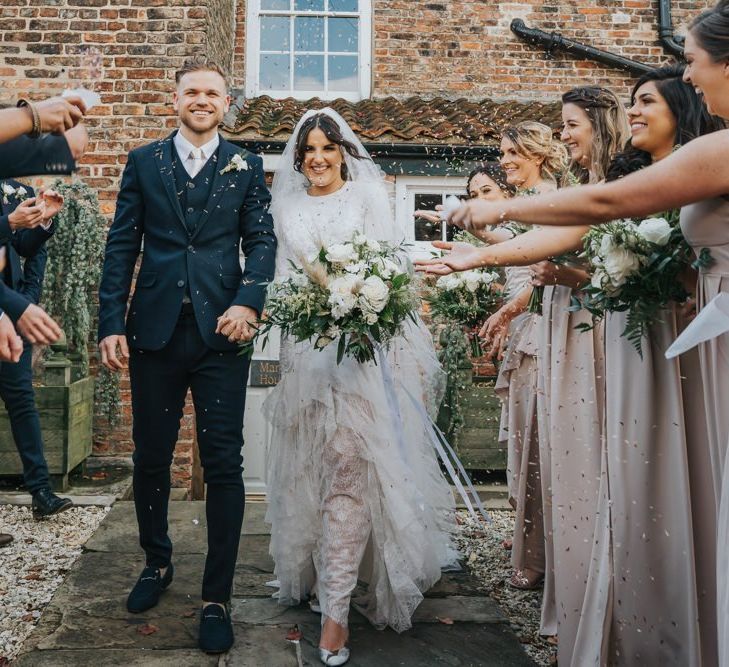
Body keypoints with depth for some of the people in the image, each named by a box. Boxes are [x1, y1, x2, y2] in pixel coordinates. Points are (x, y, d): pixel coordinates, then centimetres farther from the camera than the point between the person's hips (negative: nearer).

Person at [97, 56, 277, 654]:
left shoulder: (246, 168, 10)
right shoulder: (143, 162, 11)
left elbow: (262, 241, 3)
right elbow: (122, 245, 6)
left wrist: (248, 302, -16)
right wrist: (111, 323, -2)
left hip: (220, 334, -1)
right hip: (155, 332, 2)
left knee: (223, 464, -1)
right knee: (151, 458, 12)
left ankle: (218, 599, 12)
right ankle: (157, 563, 37)